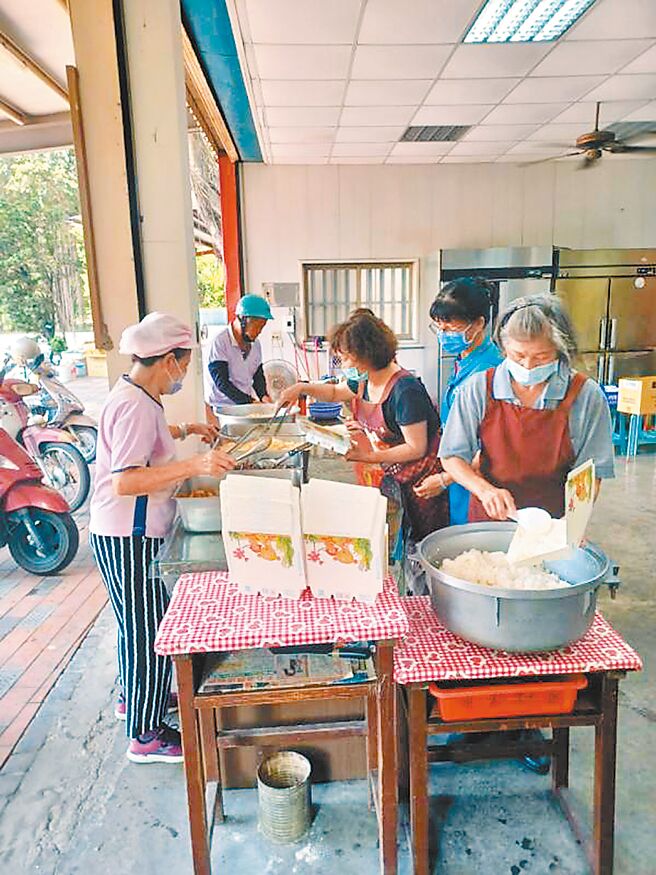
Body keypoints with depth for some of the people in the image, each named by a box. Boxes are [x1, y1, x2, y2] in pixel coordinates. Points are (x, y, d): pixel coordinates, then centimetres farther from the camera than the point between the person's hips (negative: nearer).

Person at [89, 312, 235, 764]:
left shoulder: (136, 396, 9)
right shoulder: (135, 405, -24)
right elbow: (125, 481, -32)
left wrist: (186, 429, 22)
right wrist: (193, 464, -37)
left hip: (136, 532, 11)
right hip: (127, 537, -11)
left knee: (145, 622, 24)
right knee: (150, 630, 2)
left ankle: (135, 696, 45)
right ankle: (146, 736, 18)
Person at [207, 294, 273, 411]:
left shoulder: (256, 344, 9)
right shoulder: (220, 342, -12)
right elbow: (221, 382, -15)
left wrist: (263, 396, -3)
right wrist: (249, 401, -20)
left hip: (247, 406, 6)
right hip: (223, 408, -6)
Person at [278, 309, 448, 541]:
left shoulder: (405, 390, -26)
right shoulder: (363, 381, 1)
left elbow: (417, 448, -23)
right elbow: (335, 392, 23)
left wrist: (372, 456, -23)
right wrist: (302, 388, 9)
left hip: (421, 482, -8)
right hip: (393, 476, 8)